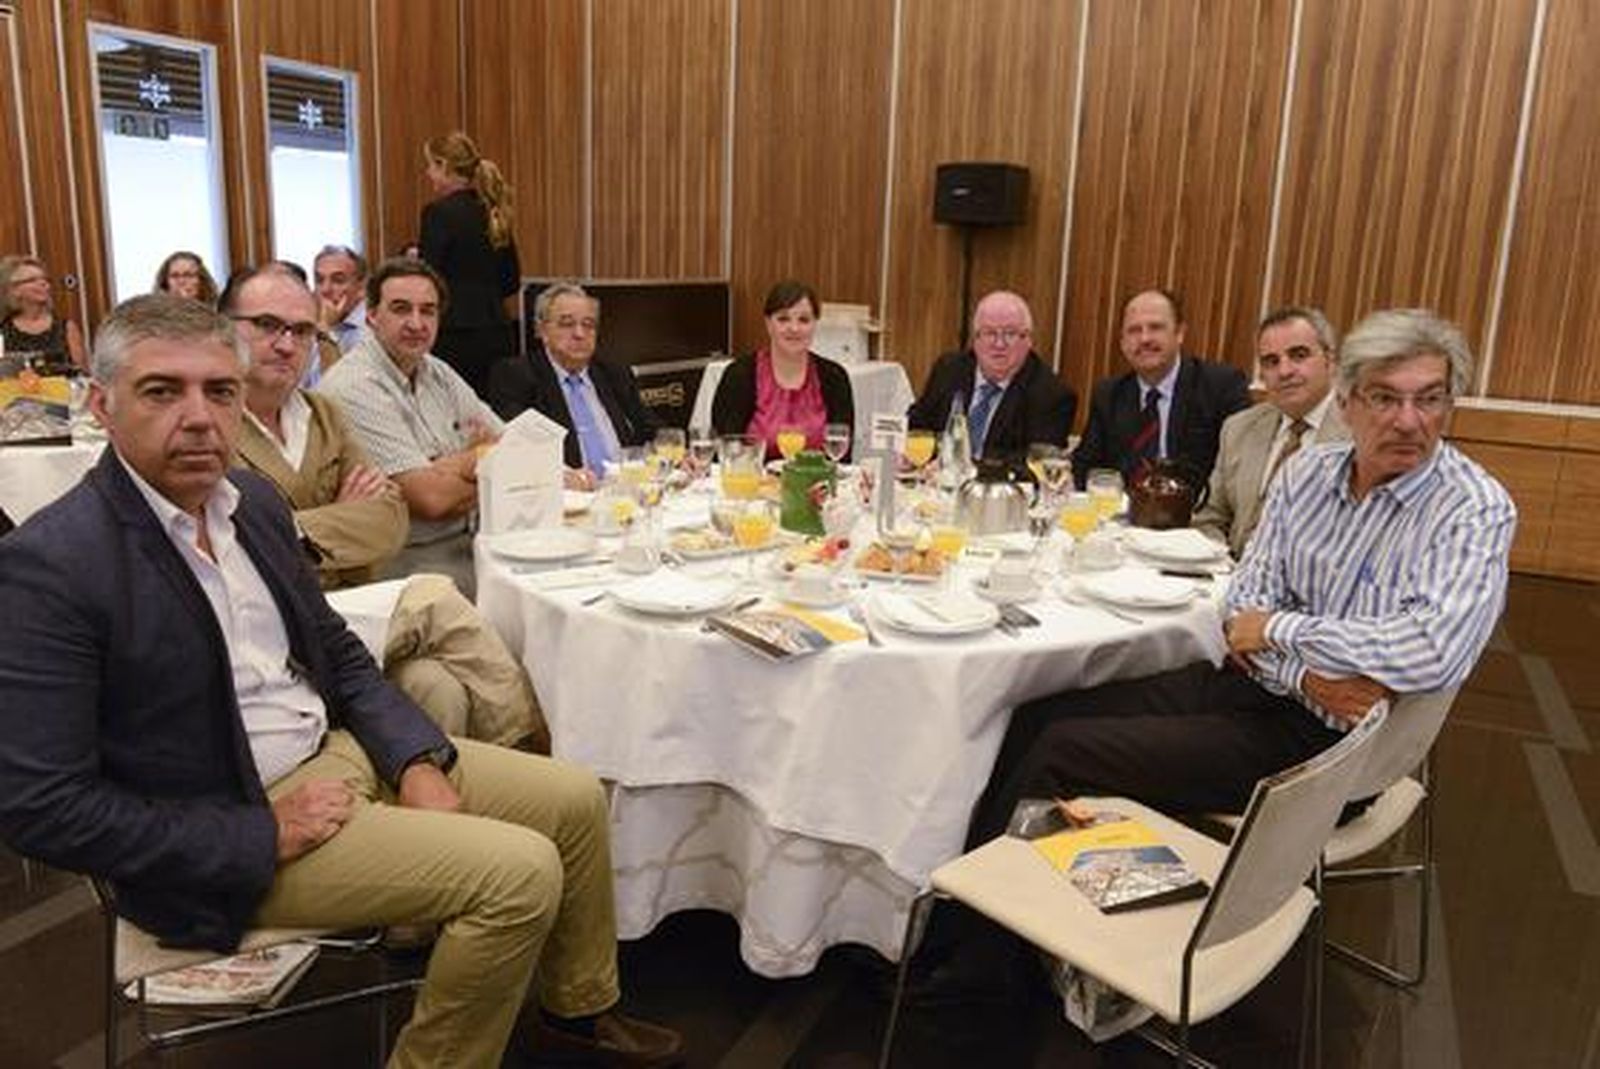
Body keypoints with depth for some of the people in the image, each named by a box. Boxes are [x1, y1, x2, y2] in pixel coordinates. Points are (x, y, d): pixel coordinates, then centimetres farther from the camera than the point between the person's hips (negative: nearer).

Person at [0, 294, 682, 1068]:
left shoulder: (253, 501, 3)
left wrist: (417, 762, -5)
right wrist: (265, 834, -18)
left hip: (342, 747, 8)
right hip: (223, 838, -7)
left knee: (576, 799, 5)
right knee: (521, 872, -20)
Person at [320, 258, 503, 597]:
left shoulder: (438, 373, 13)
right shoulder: (352, 388, -13)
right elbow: (430, 498, -18)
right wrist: (476, 458, 0)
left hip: (463, 542, 8)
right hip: (406, 558, -8)